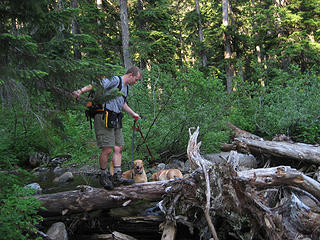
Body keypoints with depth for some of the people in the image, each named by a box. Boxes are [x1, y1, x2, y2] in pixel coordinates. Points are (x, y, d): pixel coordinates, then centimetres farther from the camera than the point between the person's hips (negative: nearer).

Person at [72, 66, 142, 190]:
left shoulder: (125, 87, 21)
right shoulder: (115, 80, -8)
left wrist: (133, 113, 47)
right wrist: (80, 91, -33)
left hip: (115, 120, 10)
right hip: (104, 118, -9)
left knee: (118, 149, 5)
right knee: (107, 149, -9)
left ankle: (117, 176, 8)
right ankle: (104, 176, 6)